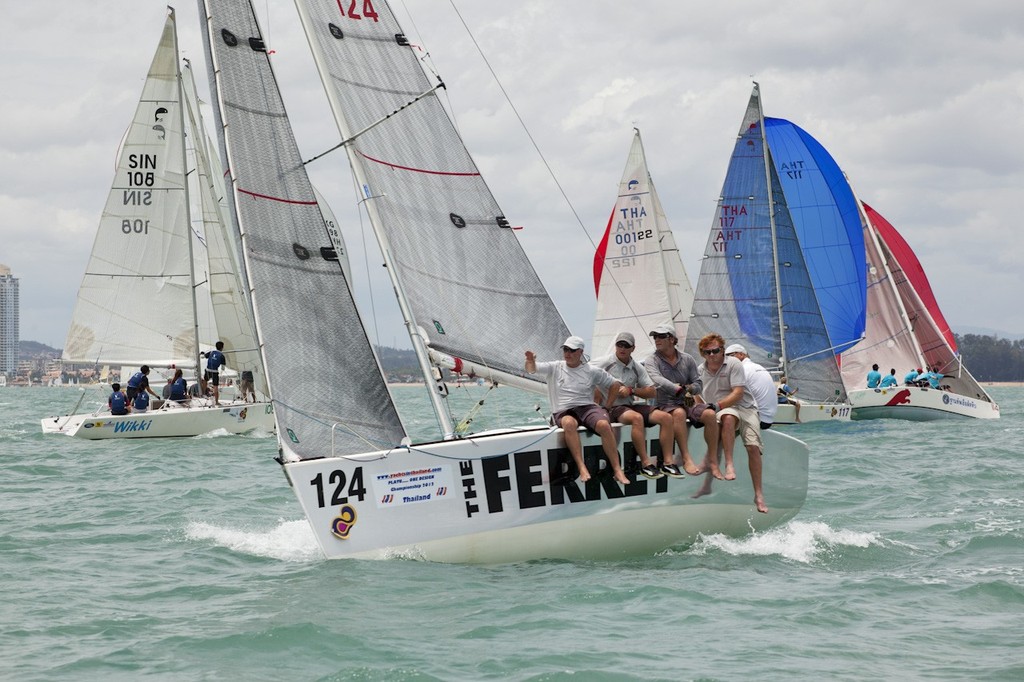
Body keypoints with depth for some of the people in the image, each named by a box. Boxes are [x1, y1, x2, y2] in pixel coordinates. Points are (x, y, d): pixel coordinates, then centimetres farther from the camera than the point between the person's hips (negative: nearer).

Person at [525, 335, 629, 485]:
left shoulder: (592, 371, 11)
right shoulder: (555, 368, 11)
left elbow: (615, 385, 19)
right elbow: (532, 369, -2)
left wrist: (607, 407, 9)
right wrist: (530, 361, -25)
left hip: (588, 407, 1)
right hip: (563, 412, -1)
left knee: (604, 425, -32)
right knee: (569, 424, -39)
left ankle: (617, 470, -27)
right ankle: (582, 468, -43)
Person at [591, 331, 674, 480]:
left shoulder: (637, 368, 13)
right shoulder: (604, 363, -1)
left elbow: (652, 392, 11)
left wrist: (631, 390, -5)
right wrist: (595, 392, -10)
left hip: (630, 406, 6)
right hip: (611, 408, -6)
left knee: (665, 417, -12)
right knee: (636, 418, -38)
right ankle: (646, 464, -34)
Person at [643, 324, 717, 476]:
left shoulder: (687, 359, 12)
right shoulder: (652, 361, 1)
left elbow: (697, 384, 12)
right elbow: (657, 380, -20)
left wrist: (690, 389, -13)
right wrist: (679, 389, -35)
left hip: (687, 402, 3)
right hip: (665, 404, -3)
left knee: (710, 414, -24)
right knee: (679, 413, -37)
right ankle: (686, 459, -39)